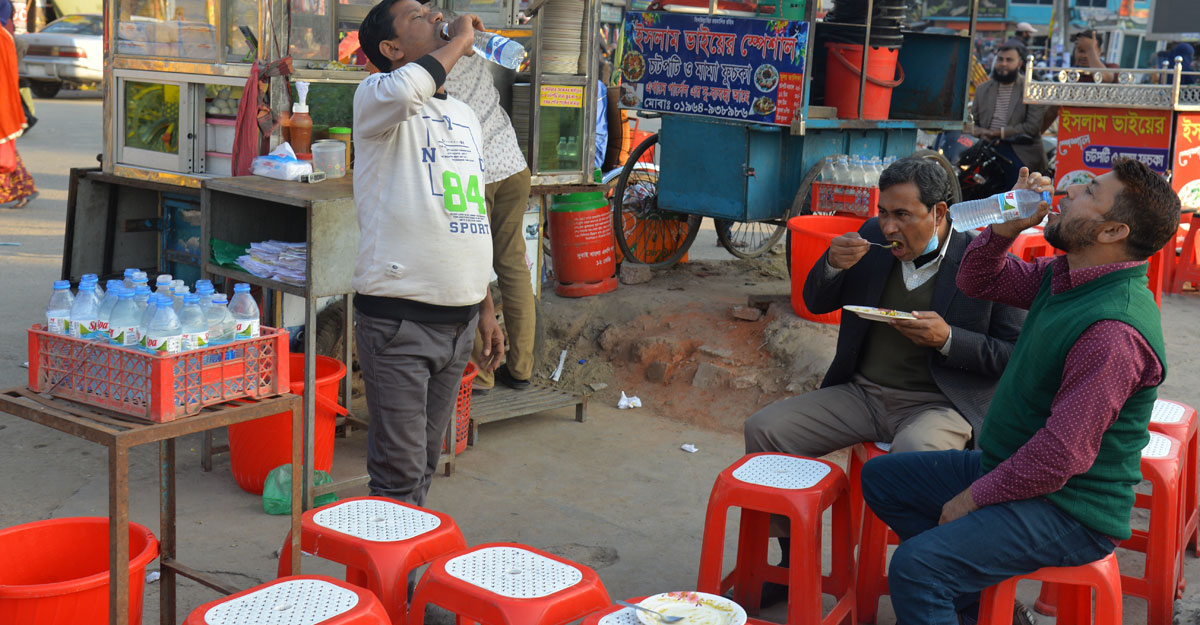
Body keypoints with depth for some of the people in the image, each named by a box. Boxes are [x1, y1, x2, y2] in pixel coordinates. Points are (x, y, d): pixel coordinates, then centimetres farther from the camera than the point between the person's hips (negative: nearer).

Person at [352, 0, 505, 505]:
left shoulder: (465, 117, 19)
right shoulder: (376, 96, -4)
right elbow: (405, 89, -32)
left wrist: (486, 309, 21)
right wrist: (460, 41, -14)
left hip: (459, 319, 7)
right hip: (398, 317, -7)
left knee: (425, 464, 16)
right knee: (399, 473, -4)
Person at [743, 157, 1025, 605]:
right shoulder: (873, 240, 6)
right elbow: (816, 304, 15)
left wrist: (948, 339, -18)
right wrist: (833, 265, -6)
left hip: (939, 404, -5)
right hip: (862, 394, 6)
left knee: (913, 454, -39)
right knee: (764, 430, -10)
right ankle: (795, 564, 5)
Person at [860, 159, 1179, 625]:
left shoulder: (1114, 332, -28)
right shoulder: (1063, 276, 3)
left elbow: (1062, 455, -27)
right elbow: (978, 280, 16)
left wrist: (974, 499, -16)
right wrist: (1007, 226, -4)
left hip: (1069, 510, -10)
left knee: (914, 566, -28)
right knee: (881, 477, 13)